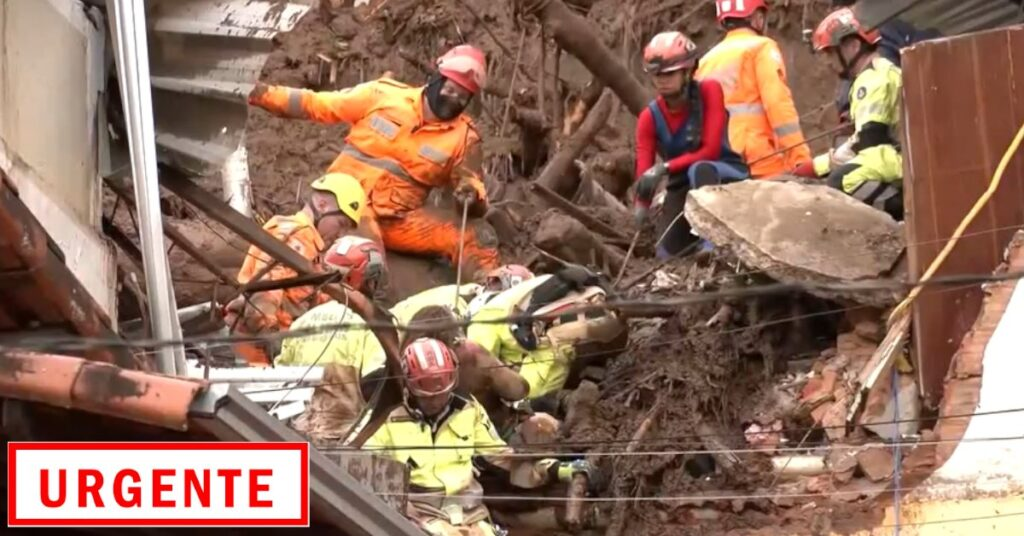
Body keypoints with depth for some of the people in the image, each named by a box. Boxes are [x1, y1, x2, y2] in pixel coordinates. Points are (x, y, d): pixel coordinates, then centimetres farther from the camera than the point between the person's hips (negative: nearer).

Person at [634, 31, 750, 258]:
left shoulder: (709, 91, -16)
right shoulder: (650, 117, -8)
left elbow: (710, 151, -22)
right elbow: (644, 174, -15)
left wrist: (664, 168, -33)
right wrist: (639, 217, -32)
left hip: (729, 176, -4)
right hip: (683, 186, 4)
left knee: (700, 170, -39)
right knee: (668, 254, -10)